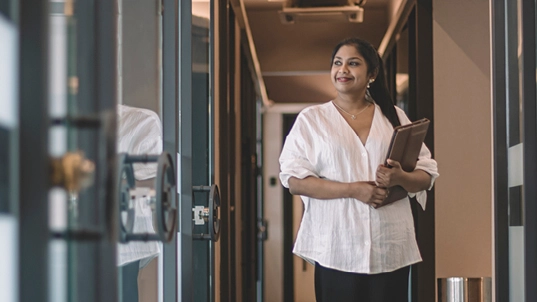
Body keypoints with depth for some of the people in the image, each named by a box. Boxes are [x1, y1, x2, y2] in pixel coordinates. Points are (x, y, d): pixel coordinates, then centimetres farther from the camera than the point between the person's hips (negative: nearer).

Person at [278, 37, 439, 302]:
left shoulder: (394, 117, 13)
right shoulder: (311, 119, 7)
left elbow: (426, 176, 10)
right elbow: (294, 181, -3)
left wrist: (400, 178, -14)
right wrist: (353, 189, -14)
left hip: (391, 248, 2)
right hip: (336, 248, -1)